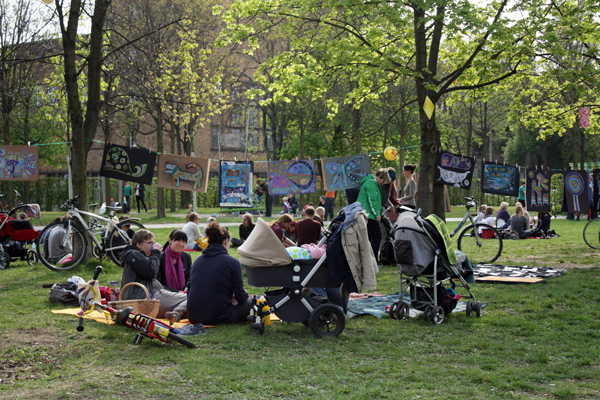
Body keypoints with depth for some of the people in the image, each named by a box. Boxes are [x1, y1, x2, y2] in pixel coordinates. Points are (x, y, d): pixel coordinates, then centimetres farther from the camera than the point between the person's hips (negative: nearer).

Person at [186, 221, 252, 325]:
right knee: (250, 303, 16)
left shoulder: (197, 261, 8)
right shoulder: (232, 262, -7)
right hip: (219, 318, -7)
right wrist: (245, 293, 22)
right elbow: (241, 298, -4)